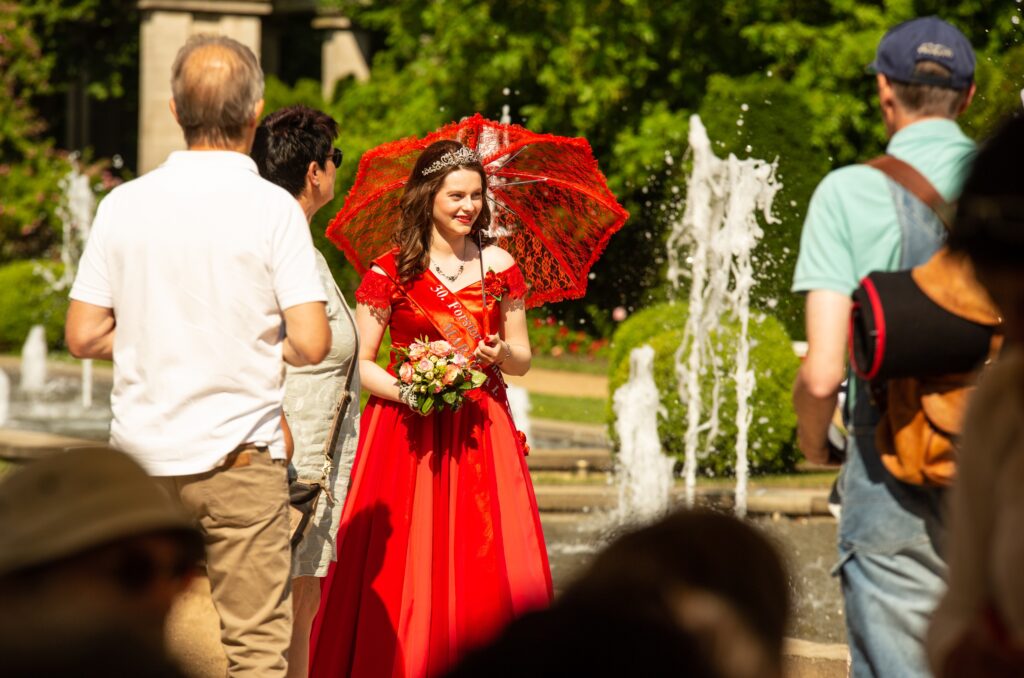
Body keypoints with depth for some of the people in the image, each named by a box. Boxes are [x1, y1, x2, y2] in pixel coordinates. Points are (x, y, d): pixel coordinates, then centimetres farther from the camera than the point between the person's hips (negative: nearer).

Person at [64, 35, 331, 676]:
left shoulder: (124, 203, 1)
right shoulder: (273, 208, -8)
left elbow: (83, 335, 2)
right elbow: (312, 344, -11)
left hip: (140, 455, 3)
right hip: (237, 455, -3)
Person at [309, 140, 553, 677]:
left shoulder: (498, 267, 9)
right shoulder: (391, 271, -1)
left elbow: (522, 360, 13)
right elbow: (357, 364, -2)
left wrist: (499, 352, -8)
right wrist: (408, 393, -17)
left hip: (481, 434, 3)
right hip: (407, 435, -3)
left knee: (490, 575, -4)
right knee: (404, 574, -6)